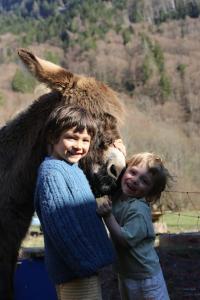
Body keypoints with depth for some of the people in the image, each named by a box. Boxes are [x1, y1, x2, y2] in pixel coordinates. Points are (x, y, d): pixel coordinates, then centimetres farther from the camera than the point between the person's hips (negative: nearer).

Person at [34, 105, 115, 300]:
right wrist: (86, 261, -22)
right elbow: (60, 223, -24)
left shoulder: (73, 169, 12)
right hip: (75, 271, -10)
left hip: (84, 263, 10)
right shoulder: (51, 172, -17)